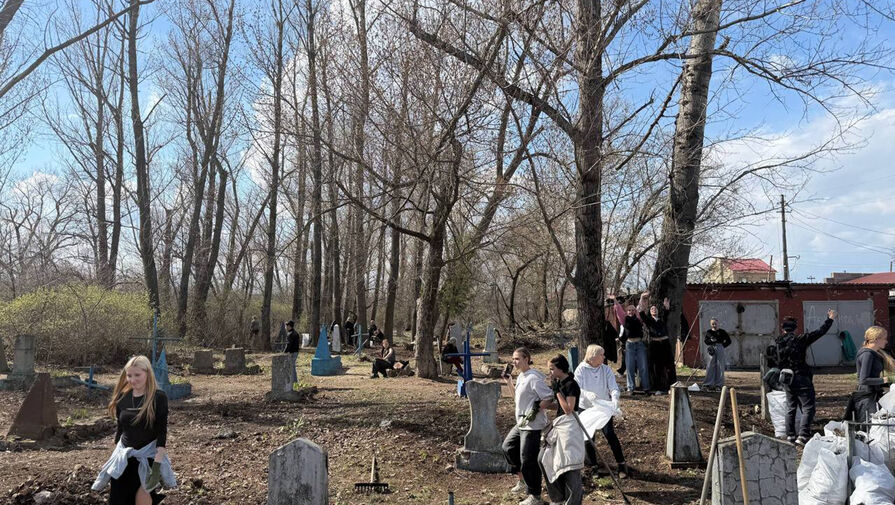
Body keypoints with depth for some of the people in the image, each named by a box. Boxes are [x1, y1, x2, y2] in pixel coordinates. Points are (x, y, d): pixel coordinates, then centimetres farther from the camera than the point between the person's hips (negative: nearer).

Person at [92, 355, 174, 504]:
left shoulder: (158, 397, -13)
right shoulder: (122, 397, 0)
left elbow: (162, 431, -14)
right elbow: (119, 427, 11)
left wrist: (158, 463, -19)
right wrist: (116, 454, 13)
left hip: (149, 454, -5)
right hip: (125, 454, 5)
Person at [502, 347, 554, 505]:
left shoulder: (533, 378, -20)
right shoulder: (521, 377, 10)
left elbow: (550, 398, -23)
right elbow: (517, 397, 23)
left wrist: (536, 409, -21)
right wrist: (509, 382, 13)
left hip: (532, 426, -10)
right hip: (520, 424, 10)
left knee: (528, 461, -4)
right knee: (508, 447, 21)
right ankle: (523, 480, 35)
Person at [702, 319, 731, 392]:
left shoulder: (721, 332, 5)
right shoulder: (708, 332, 10)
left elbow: (728, 341, 9)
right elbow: (705, 340, 0)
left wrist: (722, 346, -2)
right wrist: (711, 340, -20)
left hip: (720, 350, -1)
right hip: (711, 350, 1)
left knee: (719, 367, 1)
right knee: (710, 367, -1)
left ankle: (718, 385, 8)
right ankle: (709, 384, 3)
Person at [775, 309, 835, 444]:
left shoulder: (779, 343, 2)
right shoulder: (800, 340, -13)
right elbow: (819, 332, -7)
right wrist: (830, 319, 5)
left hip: (787, 379, 6)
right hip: (802, 378, -6)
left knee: (791, 408, 15)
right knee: (808, 408, 1)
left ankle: (790, 436, 18)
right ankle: (803, 436, -9)